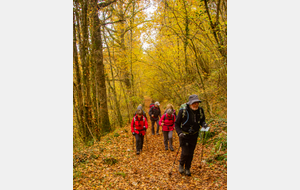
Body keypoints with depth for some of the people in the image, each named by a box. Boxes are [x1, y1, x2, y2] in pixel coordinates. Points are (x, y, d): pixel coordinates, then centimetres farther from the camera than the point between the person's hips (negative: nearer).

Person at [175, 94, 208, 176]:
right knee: (185, 152, -8)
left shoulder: (200, 110, -10)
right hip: (184, 135, -3)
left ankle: (187, 168, 33)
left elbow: (202, 120, 8)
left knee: (191, 153, 10)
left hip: (194, 135, 4)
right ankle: (181, 164, 23)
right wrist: (179, 133, -25)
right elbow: (176, 124, -10)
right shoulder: (183, 111, -21)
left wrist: (204, 124, -15)